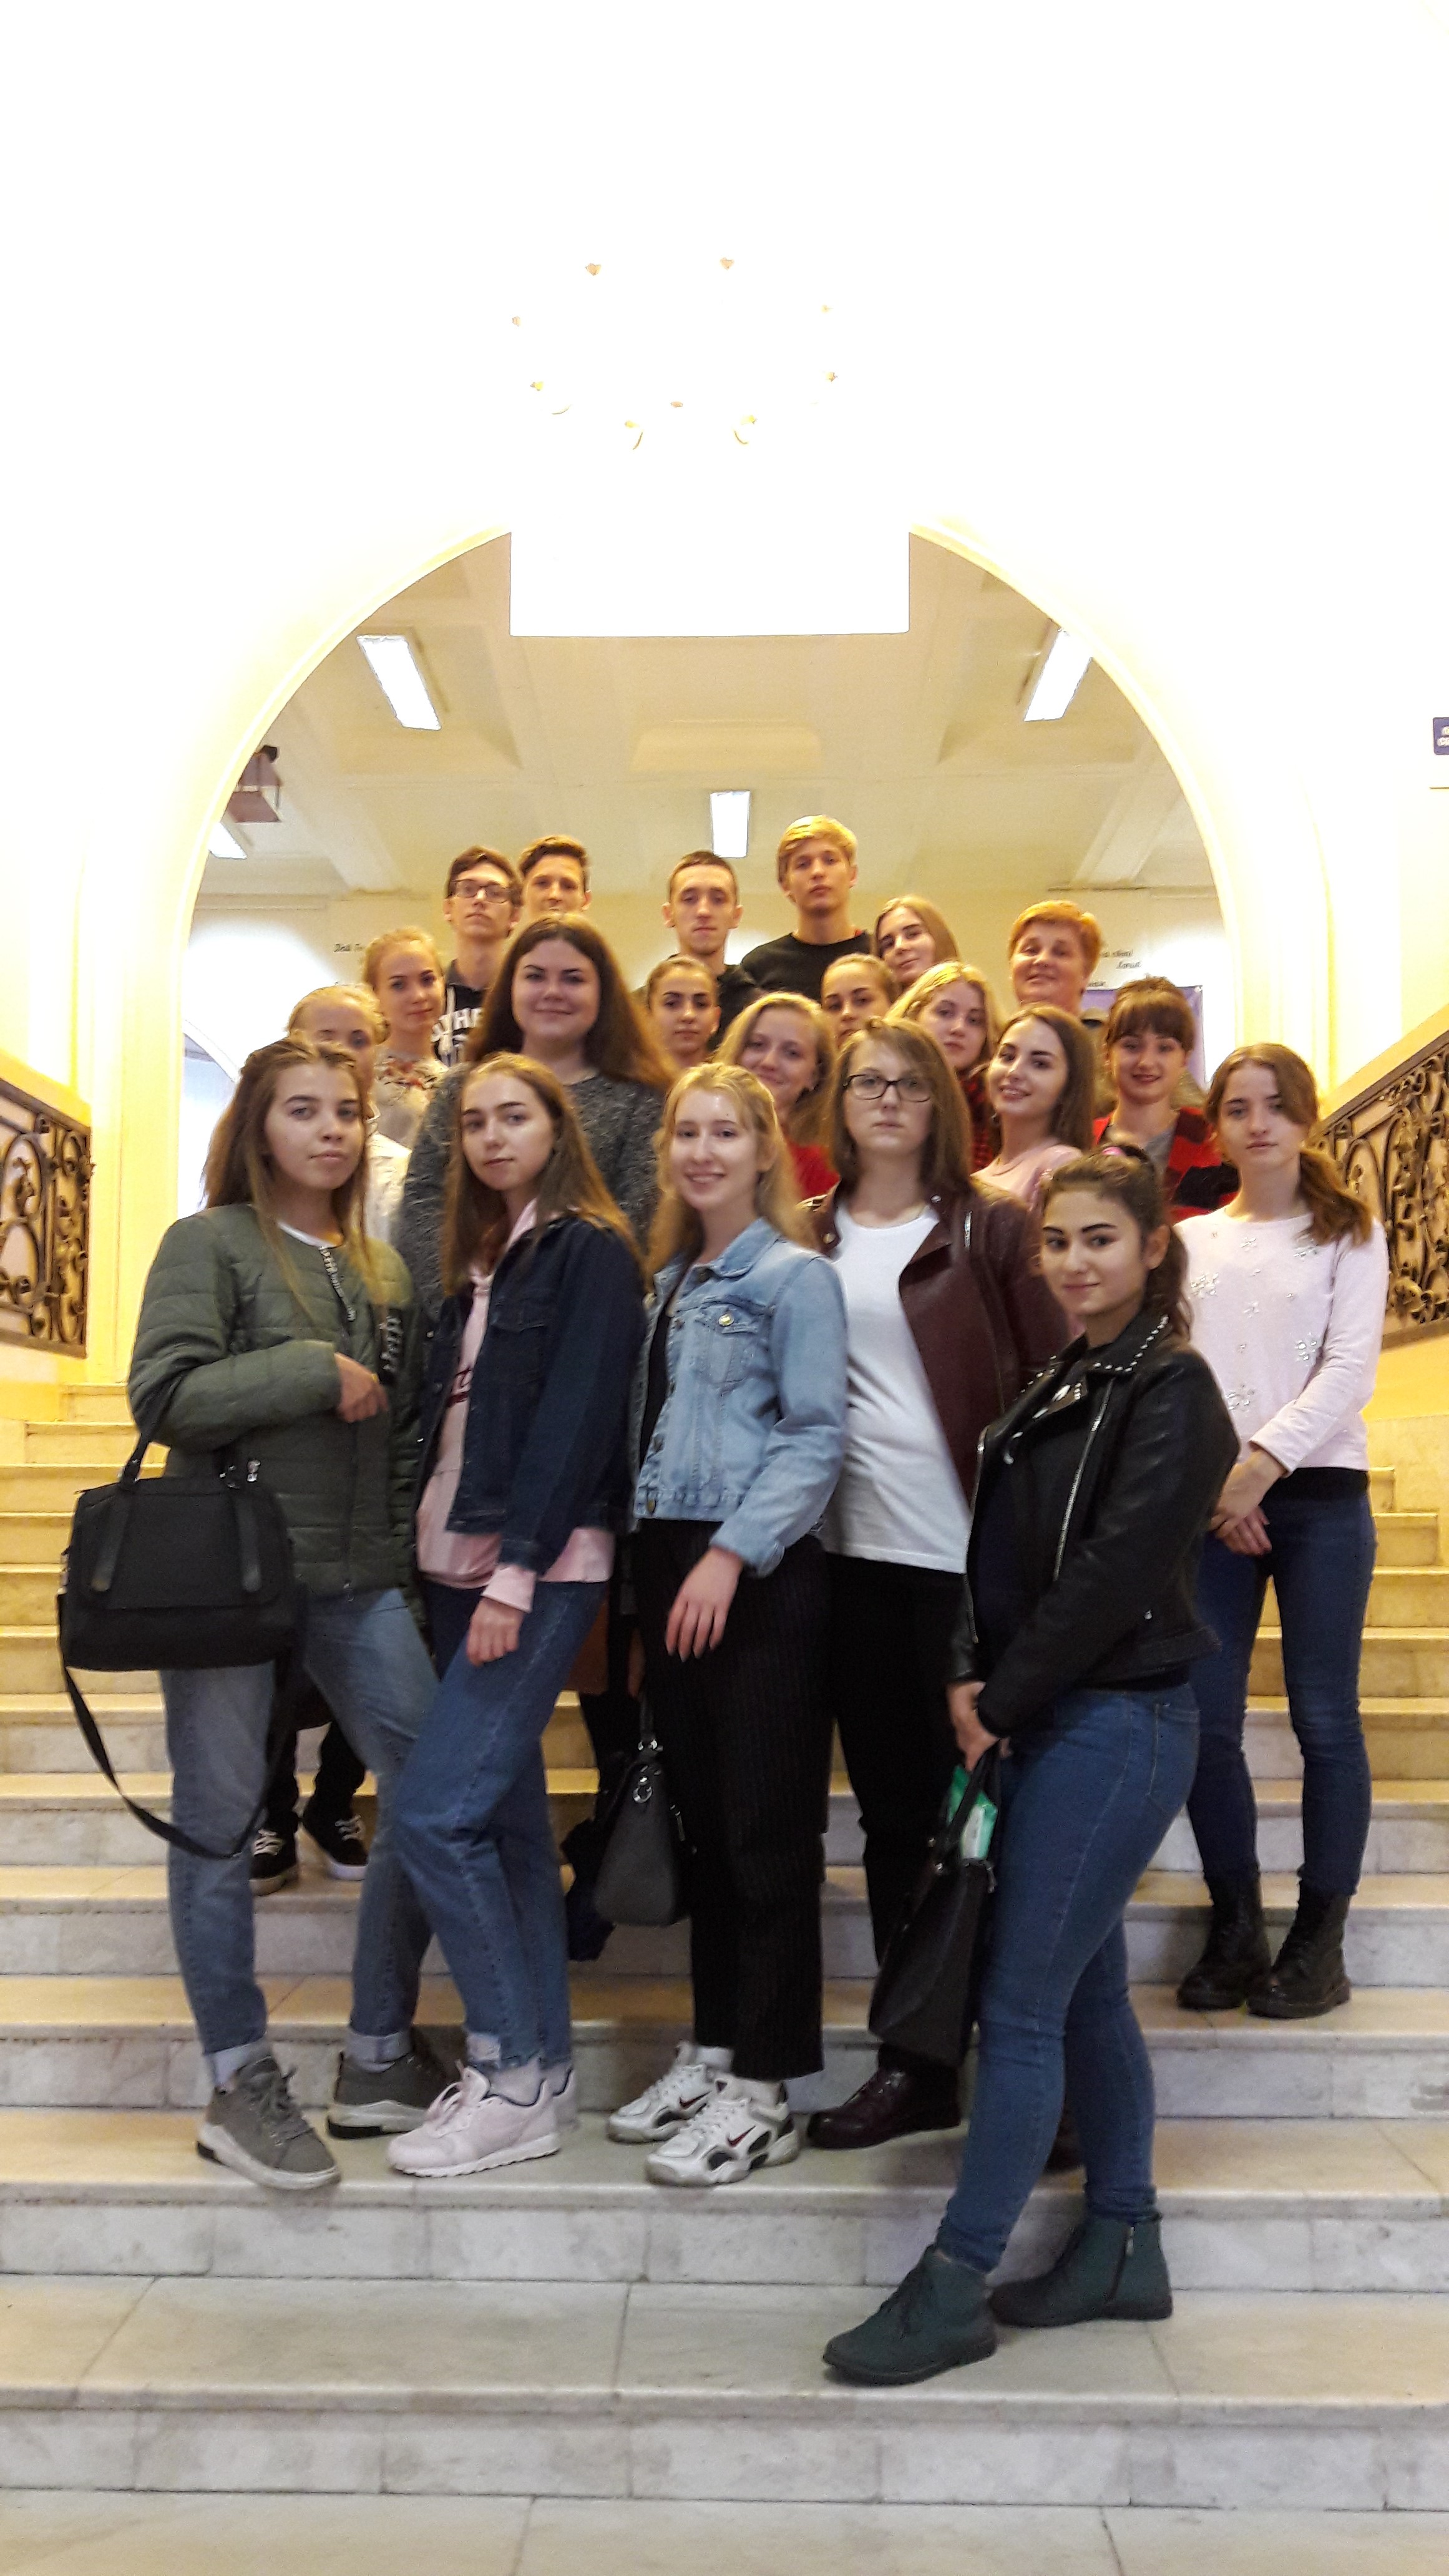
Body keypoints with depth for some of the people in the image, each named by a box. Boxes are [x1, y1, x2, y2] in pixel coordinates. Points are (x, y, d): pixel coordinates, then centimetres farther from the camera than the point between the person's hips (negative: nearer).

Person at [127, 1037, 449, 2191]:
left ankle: (380, 2058, 16)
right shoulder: (209, 1244, -1)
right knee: (220, 1818, 1)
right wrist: (315, 1368, -14)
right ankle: (239, 2083, 16)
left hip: (358, 1576, 5)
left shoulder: (383, 1269, 14)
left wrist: (411, 1545, 8)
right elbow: (164, 1392, -13)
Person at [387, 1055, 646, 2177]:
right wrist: (452, 1561, 7)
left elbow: (576, 1418, -14)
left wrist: (517, 1570, -20)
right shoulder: (481, 1261, 18)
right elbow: (453, 1414, 15)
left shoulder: (592, 1251, -6)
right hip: (461, 1562, 8)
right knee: (507, 1813, 10)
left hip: (540, 1568, -8)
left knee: (436, 1810, -12)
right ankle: (543, 2068, 18)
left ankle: (515, 2080, 0)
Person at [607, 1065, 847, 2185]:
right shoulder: (669, 1282, 17)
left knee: (767, 1832, -2)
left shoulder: (795, 1277, -5)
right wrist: (655, 1562, 9)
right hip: (670, 1565, 7)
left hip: (759, 1577, -7)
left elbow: (814, 1438, -12)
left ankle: (763, 2091, 5)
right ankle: (711, 2052, 25)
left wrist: (731, 1554, -20)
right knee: (702, 1820, 14)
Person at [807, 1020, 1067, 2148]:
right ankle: (916, 2061, 20)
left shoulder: (991, 1228, 1)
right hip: (856, 1546, 4)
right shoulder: (809, 1236, 11)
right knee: (892, 1804, 10)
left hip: (965, 1546, -4)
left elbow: (1054, 1378, 0)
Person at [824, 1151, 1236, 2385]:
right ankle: (1123, 2248, 27)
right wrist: (976, 1681, -1)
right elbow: (1006, 1553, 12)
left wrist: (1001, 1701, -14)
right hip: (1055, 1719, 8)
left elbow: (1114, 1572, -19)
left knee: (1022, 2005, -5)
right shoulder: (1069, 1381, 13)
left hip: (1116, 1723, -8)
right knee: (1088, 1990, 15)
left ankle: (954, 2291, 3)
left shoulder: (1171, 1391, -12)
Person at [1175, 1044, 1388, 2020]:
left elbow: (1349, 1371, -4)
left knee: (1325, 1718, -1)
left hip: (1318, 1494, -2)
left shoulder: (1349, 1234, 6)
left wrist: (1262, 1463, -15)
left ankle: (1321, 1937, 9)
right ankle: (1236, 1928, 12)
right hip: (1210, 1500, 2)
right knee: (1205, 1719, -1)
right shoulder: (1189, 1239, 14)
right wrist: (1214, 1482, -7)